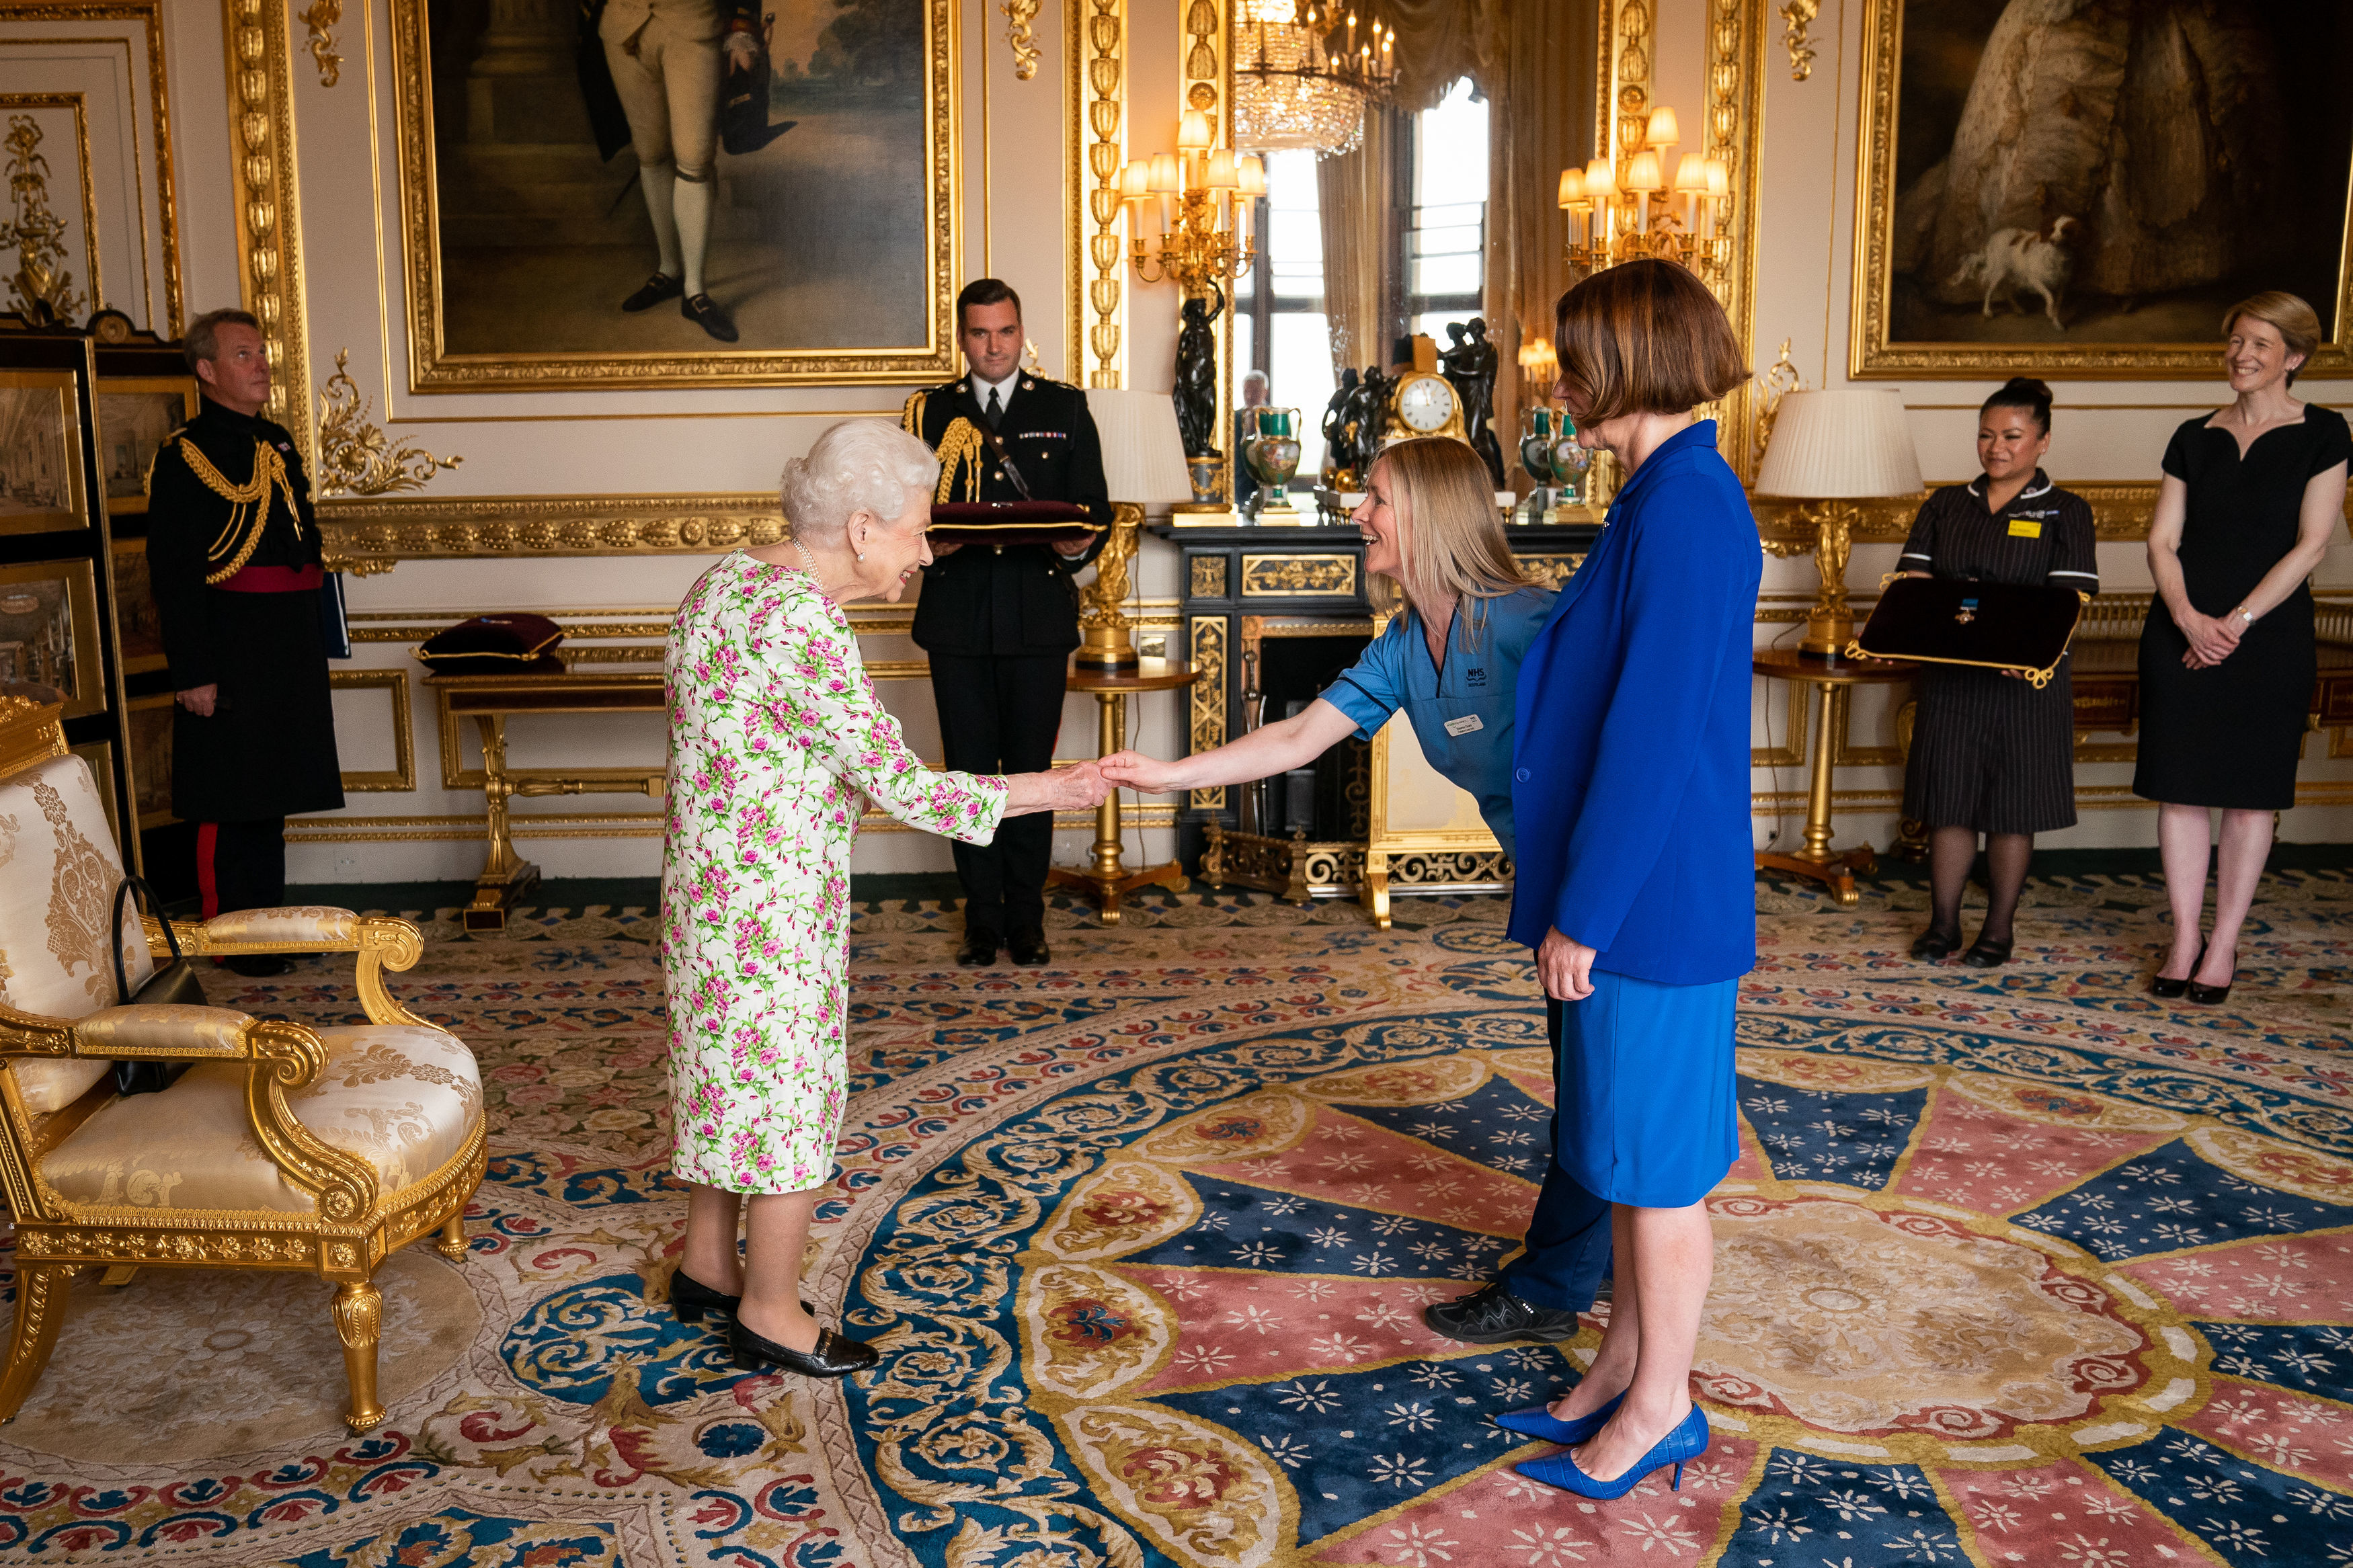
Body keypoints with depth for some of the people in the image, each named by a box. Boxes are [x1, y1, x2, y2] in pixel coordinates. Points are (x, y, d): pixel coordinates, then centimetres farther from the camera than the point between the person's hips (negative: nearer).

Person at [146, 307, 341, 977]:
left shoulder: (279, 442, 14)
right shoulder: (183, 457, -9)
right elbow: (172, 575, -13)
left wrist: (312, 642, 18)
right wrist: (194, 673, -17)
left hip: (291, 650, 8)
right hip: (229, 651, -7)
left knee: (271, 792, 14)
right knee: (229, 802, 0)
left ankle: (267, 919, 25)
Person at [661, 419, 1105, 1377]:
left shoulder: (730, 578, 6)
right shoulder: (802, 625, -24)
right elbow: (898, 785, -23)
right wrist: (1046, 792, -17)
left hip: (709, 889, 10)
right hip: (772, 903, -10)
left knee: (727, 1071, 21)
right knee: (788, 1092, 5)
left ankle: (707, 1268, 38)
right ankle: (771, 1314, 21)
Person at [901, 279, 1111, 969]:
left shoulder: (1066, 408, 9)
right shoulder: (929, 412, 10)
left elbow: (1095, 509, 6)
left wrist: (1079, 545, -16)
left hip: (1039, 618, -1)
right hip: (957, 617, 1)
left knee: (1031, 770, 3)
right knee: (969, 771, 5)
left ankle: (1027, 922, 14)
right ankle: (982, 921, 16)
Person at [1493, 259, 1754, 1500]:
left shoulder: (1684, 507, -20)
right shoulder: (1674, 495, 11)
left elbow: (1651, 734, -23)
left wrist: (1582, 911, -19)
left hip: (1655, 894, -10)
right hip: (1635, 881, 10)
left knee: (1657, 1157, 5)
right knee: (1623, 1142, 19)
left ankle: (1661, 1405, 22)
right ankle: (1624, 1364, 34)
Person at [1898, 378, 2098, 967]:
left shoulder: (2065, 512, 1)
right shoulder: (1945, 505, 11)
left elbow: (2069, 597, -9)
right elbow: (1913, 576, 3)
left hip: (2026, 680, -2)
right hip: (1950, 675, 3)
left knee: (2013, 806, 5)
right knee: (1949, 798, 5)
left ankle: (1999, 927, 17)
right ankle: (1943, 921, 16)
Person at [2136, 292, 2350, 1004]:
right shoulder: (2194, 437, 9)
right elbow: (2161, 542, 4)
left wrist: (2238, 622, -14)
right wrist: (2189, 619, -12)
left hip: (2269, 634, -3)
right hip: (2182, 632, 3)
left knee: (2251, 795, 3)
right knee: (2181, 788, 2)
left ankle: (2224, 946, 12)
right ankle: (2185, 939, 12)